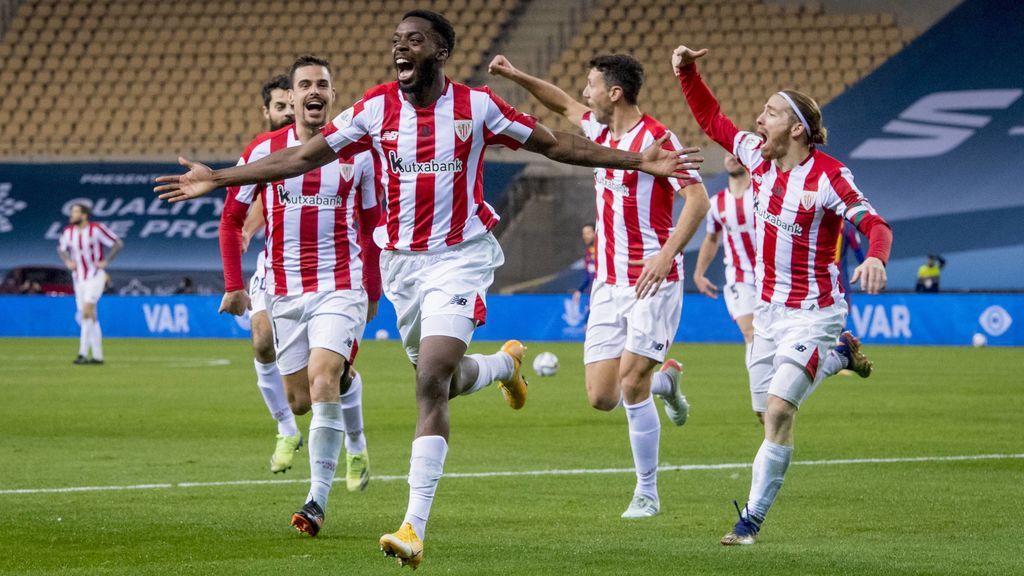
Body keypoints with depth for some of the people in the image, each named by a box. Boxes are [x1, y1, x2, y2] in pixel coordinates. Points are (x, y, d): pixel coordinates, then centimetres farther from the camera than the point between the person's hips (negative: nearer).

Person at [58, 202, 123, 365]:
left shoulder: (97, 229, -12)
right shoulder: (68, 232, 3)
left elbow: (118, 243, -6)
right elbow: (61, 248, 21)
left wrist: (105, 261, -11)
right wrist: (67, 261, 3)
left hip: (95, 277, -6)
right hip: (79, 278, 6)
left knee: (87, 311, -20)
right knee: (89, 317, 7)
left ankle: (83, 353, -23)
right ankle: (97, 355, 12)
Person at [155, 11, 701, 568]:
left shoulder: (476, 105, -7)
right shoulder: (374, 108, -2)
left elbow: (555, 144, 2)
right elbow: (303, 156, 1)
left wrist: (638, 161, -3)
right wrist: (217, 179, -4)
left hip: (461, 256, -4)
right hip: (401, 260, 4)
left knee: (432, 382, -18)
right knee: (443, 381, 16)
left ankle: (415, 527, -19)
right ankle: (505, 362, 54)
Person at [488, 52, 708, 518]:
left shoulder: (657, 138, -13)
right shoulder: (601, 131, 11)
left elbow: (698, 198, -18)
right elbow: (564, 105, 32)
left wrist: (666, 255, -26)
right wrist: (516, 76, 25)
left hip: (652, 282, -7)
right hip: (609, 284, 7)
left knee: (631, 386, -13)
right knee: (601, 397, 0)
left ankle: (647, 494, 0)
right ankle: (666, 379, 31)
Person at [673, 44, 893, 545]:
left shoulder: (828, 176, -19)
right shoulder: (758, 156, 1)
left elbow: (875, 224, -26)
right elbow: (712, 121, 15)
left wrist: (875, 258, -47)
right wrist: (687, 75, 2)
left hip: (813, 312, -7)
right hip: (769, 307, 7)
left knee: (778, 413, -16)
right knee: (770, 406, 16)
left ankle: (753, 518, -5)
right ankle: (838, 356, 41)